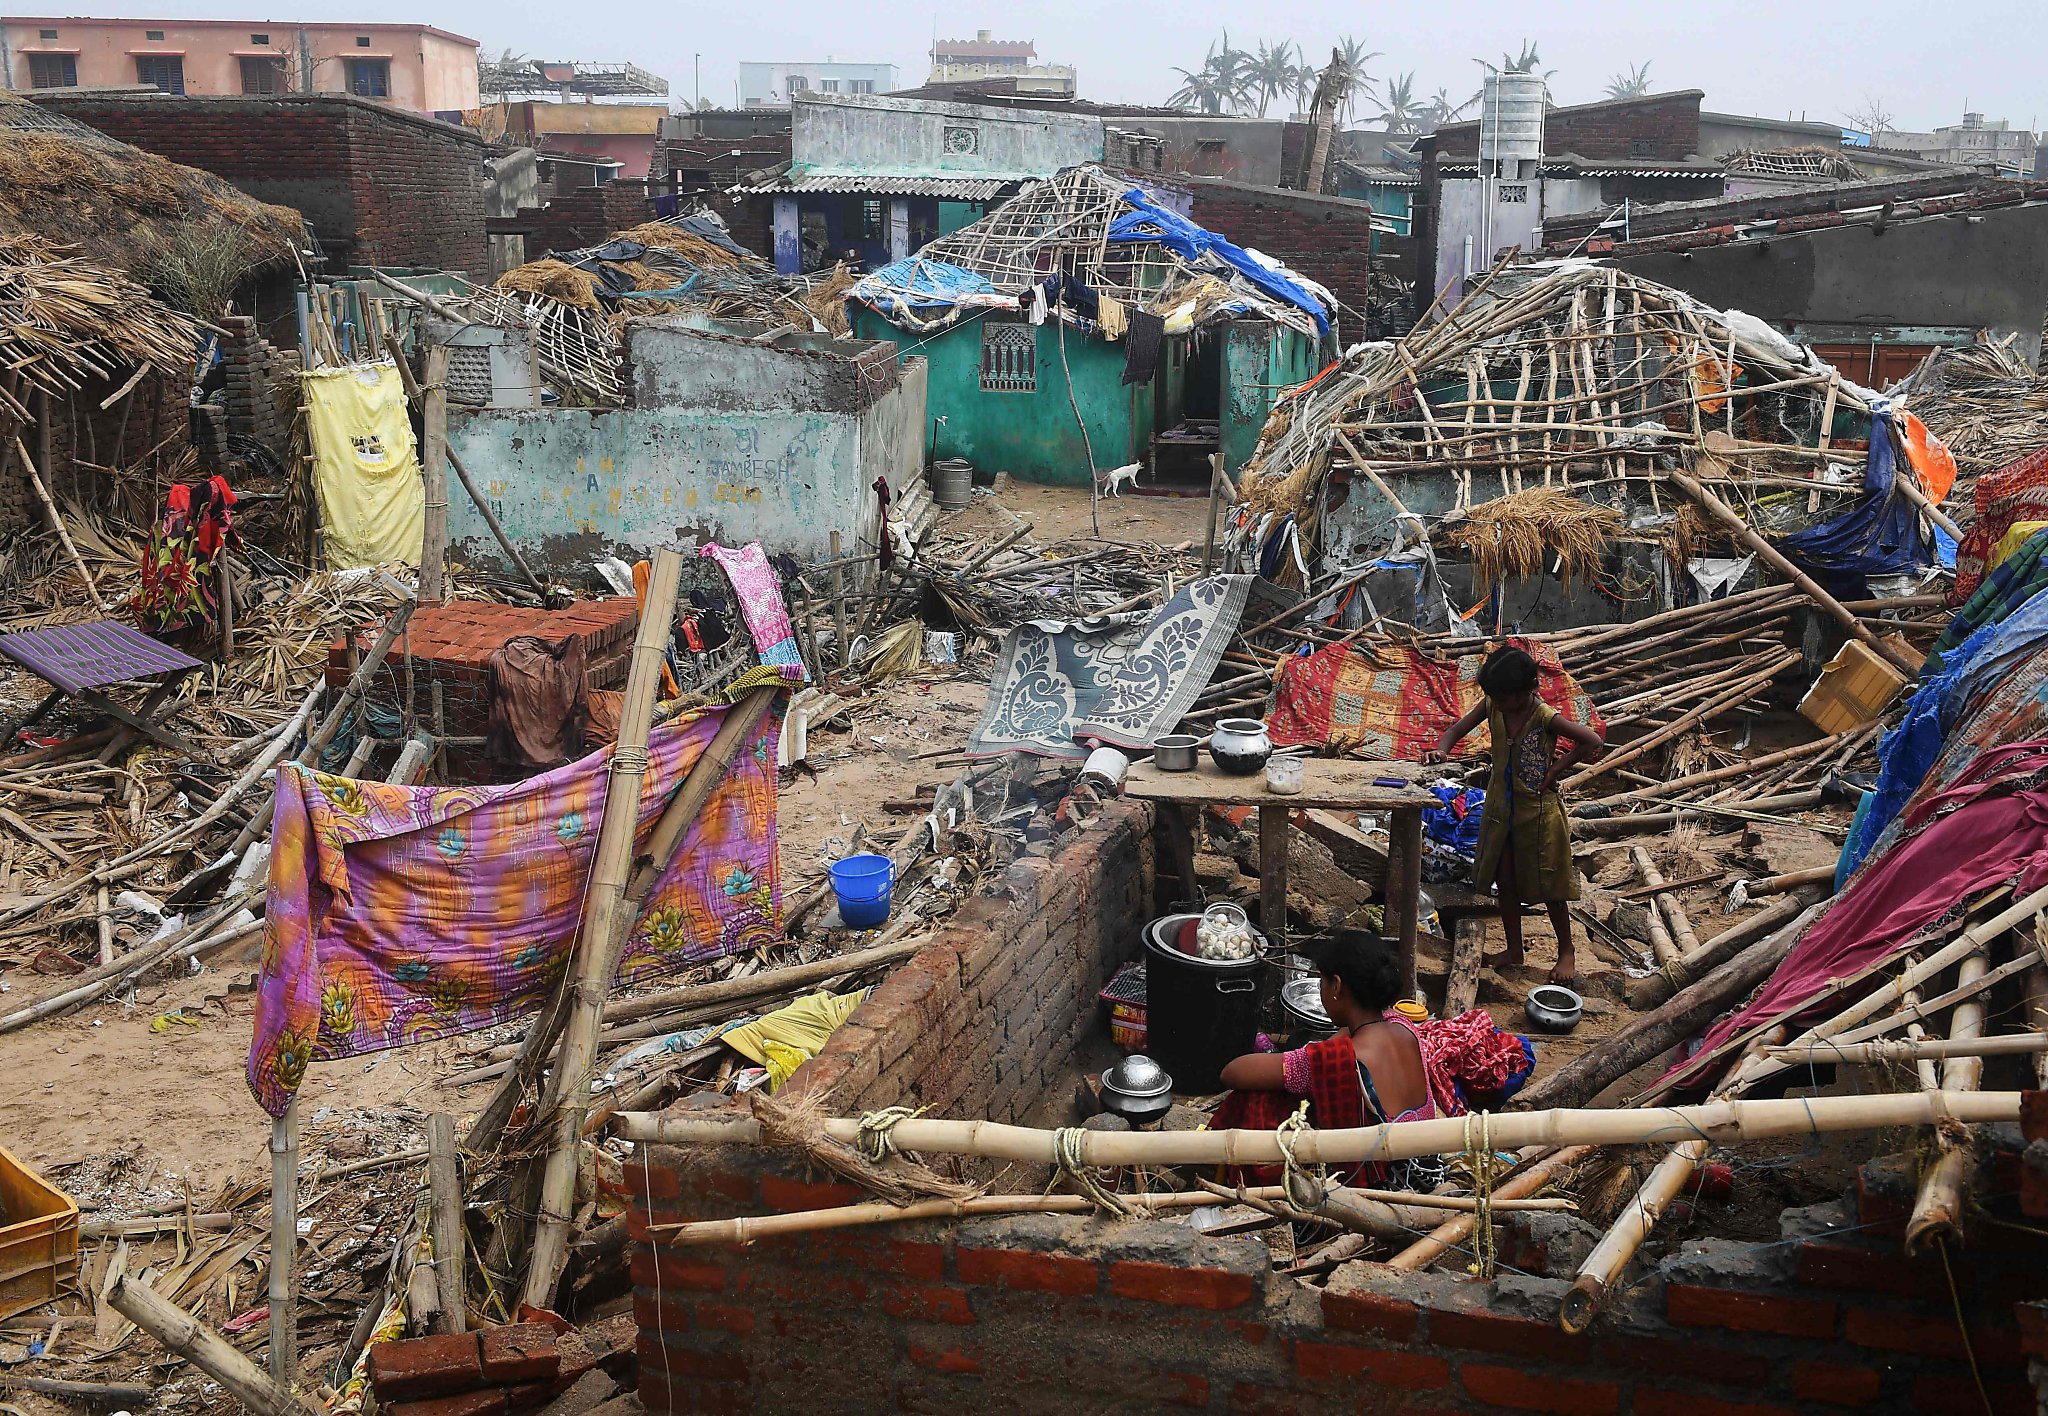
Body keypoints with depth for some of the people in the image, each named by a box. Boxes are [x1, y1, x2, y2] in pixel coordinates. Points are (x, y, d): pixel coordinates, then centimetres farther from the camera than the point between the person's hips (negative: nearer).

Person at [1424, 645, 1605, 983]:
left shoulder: (1545, 718, -22)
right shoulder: (1491, 706, -7)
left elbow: (1594, 742, -23)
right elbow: (1458, 729, 0)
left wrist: (1557, 768, -18)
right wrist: (1441, 750, -20)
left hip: (1538, 809, -5)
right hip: (1501, 806, 5)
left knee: (1549, 887, 7)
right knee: (1505, 881, 12)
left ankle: (1567, 952, 25)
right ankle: (1514, 952, 27)